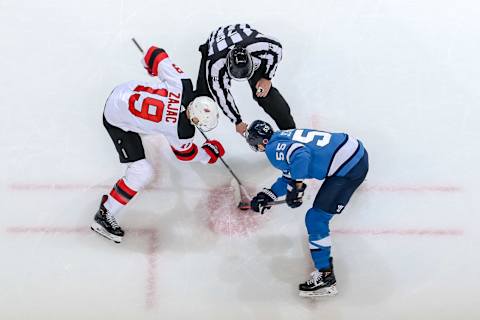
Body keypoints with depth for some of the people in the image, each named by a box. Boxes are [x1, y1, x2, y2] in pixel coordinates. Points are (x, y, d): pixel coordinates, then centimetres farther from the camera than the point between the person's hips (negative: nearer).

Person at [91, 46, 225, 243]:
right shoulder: (181, 132, -27)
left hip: (121, 93, 7)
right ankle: (104, 216, 2)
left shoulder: (182, 83, -20)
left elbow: (155, 55, -8)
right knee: (142, 172, -8)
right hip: (117, 121, -7)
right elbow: (186, 153, -4)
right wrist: (211, 153, 13)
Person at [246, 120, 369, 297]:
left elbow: (299, 155, -32)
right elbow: (290, 174, 24)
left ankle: (325, 277, -2)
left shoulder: (274, 148, -12)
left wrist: (296, 187, -23)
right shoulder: (285, 137, 16)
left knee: (316, 219, -4)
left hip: (348, 170, -9)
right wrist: (269, 195, 20)